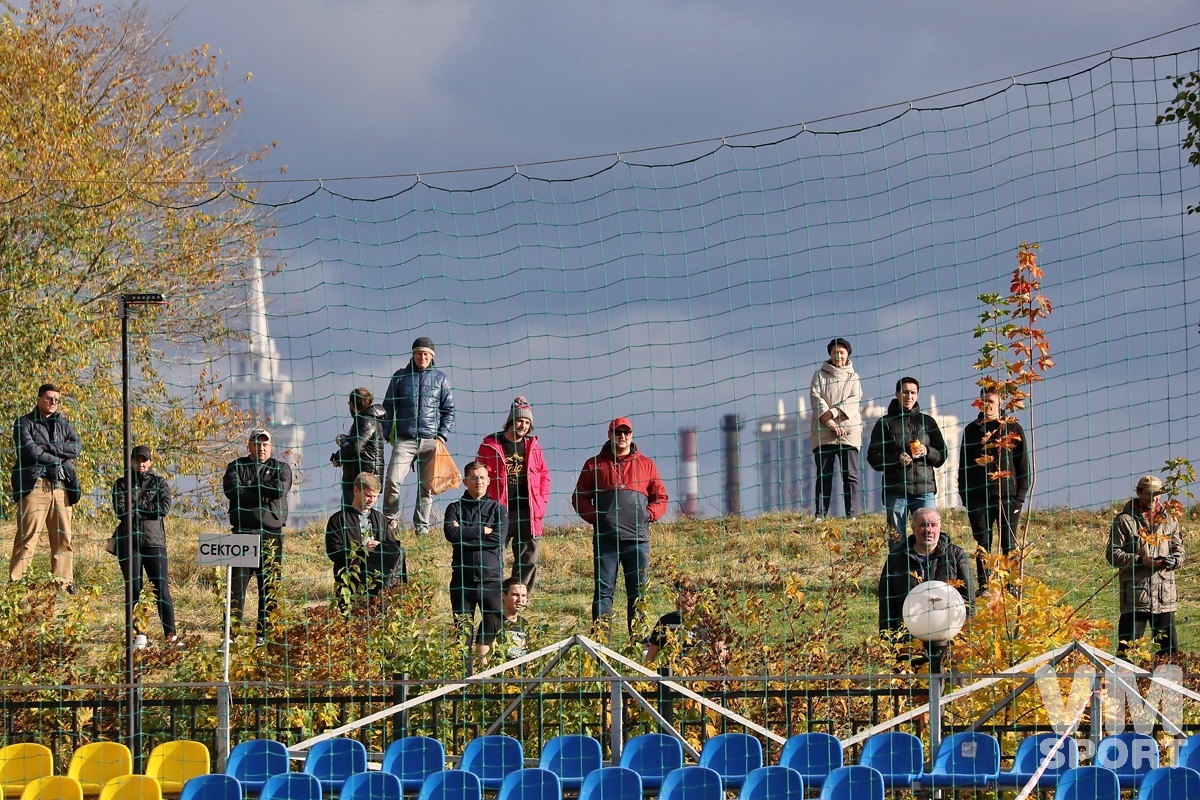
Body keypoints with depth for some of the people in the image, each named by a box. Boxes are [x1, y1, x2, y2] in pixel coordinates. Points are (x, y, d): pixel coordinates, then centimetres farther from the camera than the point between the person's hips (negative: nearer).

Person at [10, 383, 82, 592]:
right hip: (34, 484, -5)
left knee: (63, 538, 1)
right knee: (28, 536, -12)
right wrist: (58, 459, -4)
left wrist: (48, 447, -6)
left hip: (60, 486, 5)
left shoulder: (63, 424, 22)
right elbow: (28, 449, -8)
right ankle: (16, 582, -15)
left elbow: (77, 447, 5)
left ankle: (64, 583, 2)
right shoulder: (25, 423, 8)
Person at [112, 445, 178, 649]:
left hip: (154, 540, -1)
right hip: (129, 542, 1)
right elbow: (120, 510, -3)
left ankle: (170, 635, -8)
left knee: (161, 588, -8)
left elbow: (164, 508, -4)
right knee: (133, 589, -1)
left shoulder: (160, 483, 13)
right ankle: (139, 634, 6)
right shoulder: (122, 484, 13)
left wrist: (136, 506, -4)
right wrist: (148, 509, -3)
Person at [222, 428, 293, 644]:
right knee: (237, 584, -7)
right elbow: (231, 490, -8)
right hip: (242, 532, -1)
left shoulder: (281, 468, 12)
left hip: (271, 533, 1)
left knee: (270, 586, 1)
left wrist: (249, 488, -6)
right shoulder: (236, 467, 11)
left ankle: (265, 633, 7)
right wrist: (263, 495, -9)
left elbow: (281, 488, -9)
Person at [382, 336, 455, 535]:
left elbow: (449, 410, 12)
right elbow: (389, 407, 12)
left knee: (427, 486, 0)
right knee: (392, 481, -14)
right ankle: (390, 522, -2)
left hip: (431, 441, 1)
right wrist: (386, 434, 2)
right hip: (404, 440, -1)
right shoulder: (400, 377, 10)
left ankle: (422, 526, 8)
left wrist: (442, 436, 0)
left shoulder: (440, 379, 11)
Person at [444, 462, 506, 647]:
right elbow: (451, 533, -8)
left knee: (496, 625, -9)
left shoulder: (497, 509, 11)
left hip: (491, 578, -1)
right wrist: (483, 531, -7)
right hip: (462, 578, 1)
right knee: (463, 630, -1)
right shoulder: (455, 508, 12)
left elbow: (498, 538, -6)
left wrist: (465, 535, -5)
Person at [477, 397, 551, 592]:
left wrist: (541, 503, 6)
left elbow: (544, 475, 17)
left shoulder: (533, 446, 11)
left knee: (528, 561, 5)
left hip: (527, 513, 4)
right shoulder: (491, 445, -1)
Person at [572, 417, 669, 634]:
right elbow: (579, 498, 11)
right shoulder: (595, 465, 12)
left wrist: (648, 515, -3)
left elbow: (660, 498, 16)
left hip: (637, 538, 1)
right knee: (603, 590, -4)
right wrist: (595, 517, -5)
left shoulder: (646, 465, 15)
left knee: (638, 591, 1)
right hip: (605, 537, -1)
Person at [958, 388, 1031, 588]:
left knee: (1009, 543, 0)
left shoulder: (1013, 428, 5)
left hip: (1008, 496, -2)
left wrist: (1020, 494, -3)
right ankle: (984, 586, 4)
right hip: (979, 496, 2)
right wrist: (965, 494, 4)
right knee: (982, 544, 1)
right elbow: (964, 465, 13)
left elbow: (1023, 464, 5)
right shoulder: (972, 429, 11)